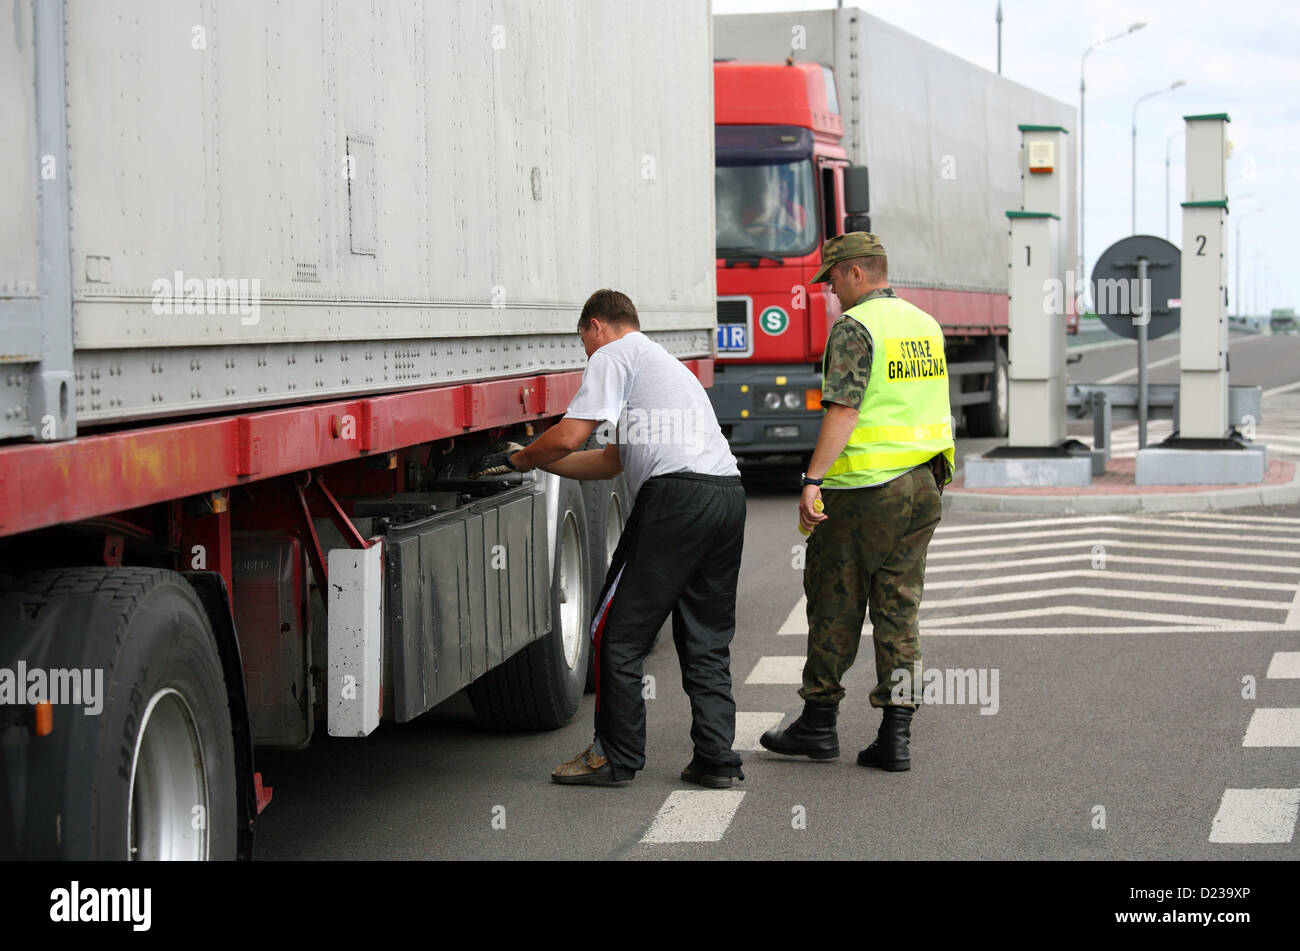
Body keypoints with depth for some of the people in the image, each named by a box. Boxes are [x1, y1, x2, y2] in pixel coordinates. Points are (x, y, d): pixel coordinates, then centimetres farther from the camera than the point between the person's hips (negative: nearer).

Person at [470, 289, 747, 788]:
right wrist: (532, 459, 34)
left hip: (675, 495, -9)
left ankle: (615, 757, 8)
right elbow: (611, 460, 34)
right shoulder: (663, 360, 33)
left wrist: (515, 460, 11)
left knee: (617, 633, 3)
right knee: (707, 639, 14)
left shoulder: (613, 355, 5)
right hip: (729, 493, 9)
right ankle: (716, 759, 11)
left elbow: (568, 436, -6)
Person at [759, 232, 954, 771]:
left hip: (864, 486, -7)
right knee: (898, 609, 7)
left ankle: (819, 723, 14)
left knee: (835, 605, 5)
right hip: (923, 485, 7)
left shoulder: (854, 328, -11)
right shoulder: (925, 325, 13)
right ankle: (896, 734, 4)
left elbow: (843, 410, -21)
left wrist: (813, 480, -24)